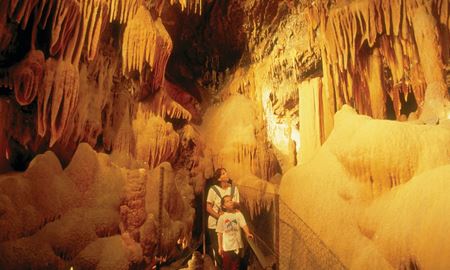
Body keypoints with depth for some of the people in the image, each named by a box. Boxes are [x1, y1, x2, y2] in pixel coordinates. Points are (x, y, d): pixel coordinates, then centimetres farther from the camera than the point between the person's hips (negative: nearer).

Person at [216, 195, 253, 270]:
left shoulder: (238, 214, -4)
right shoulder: (222, 217, -6)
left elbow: (244, 225, -15)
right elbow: (219, 233, -3)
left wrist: (248, 233, -34)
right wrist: (220, 247, -4)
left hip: (237, 245, 1)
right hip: (226, 247, -1)